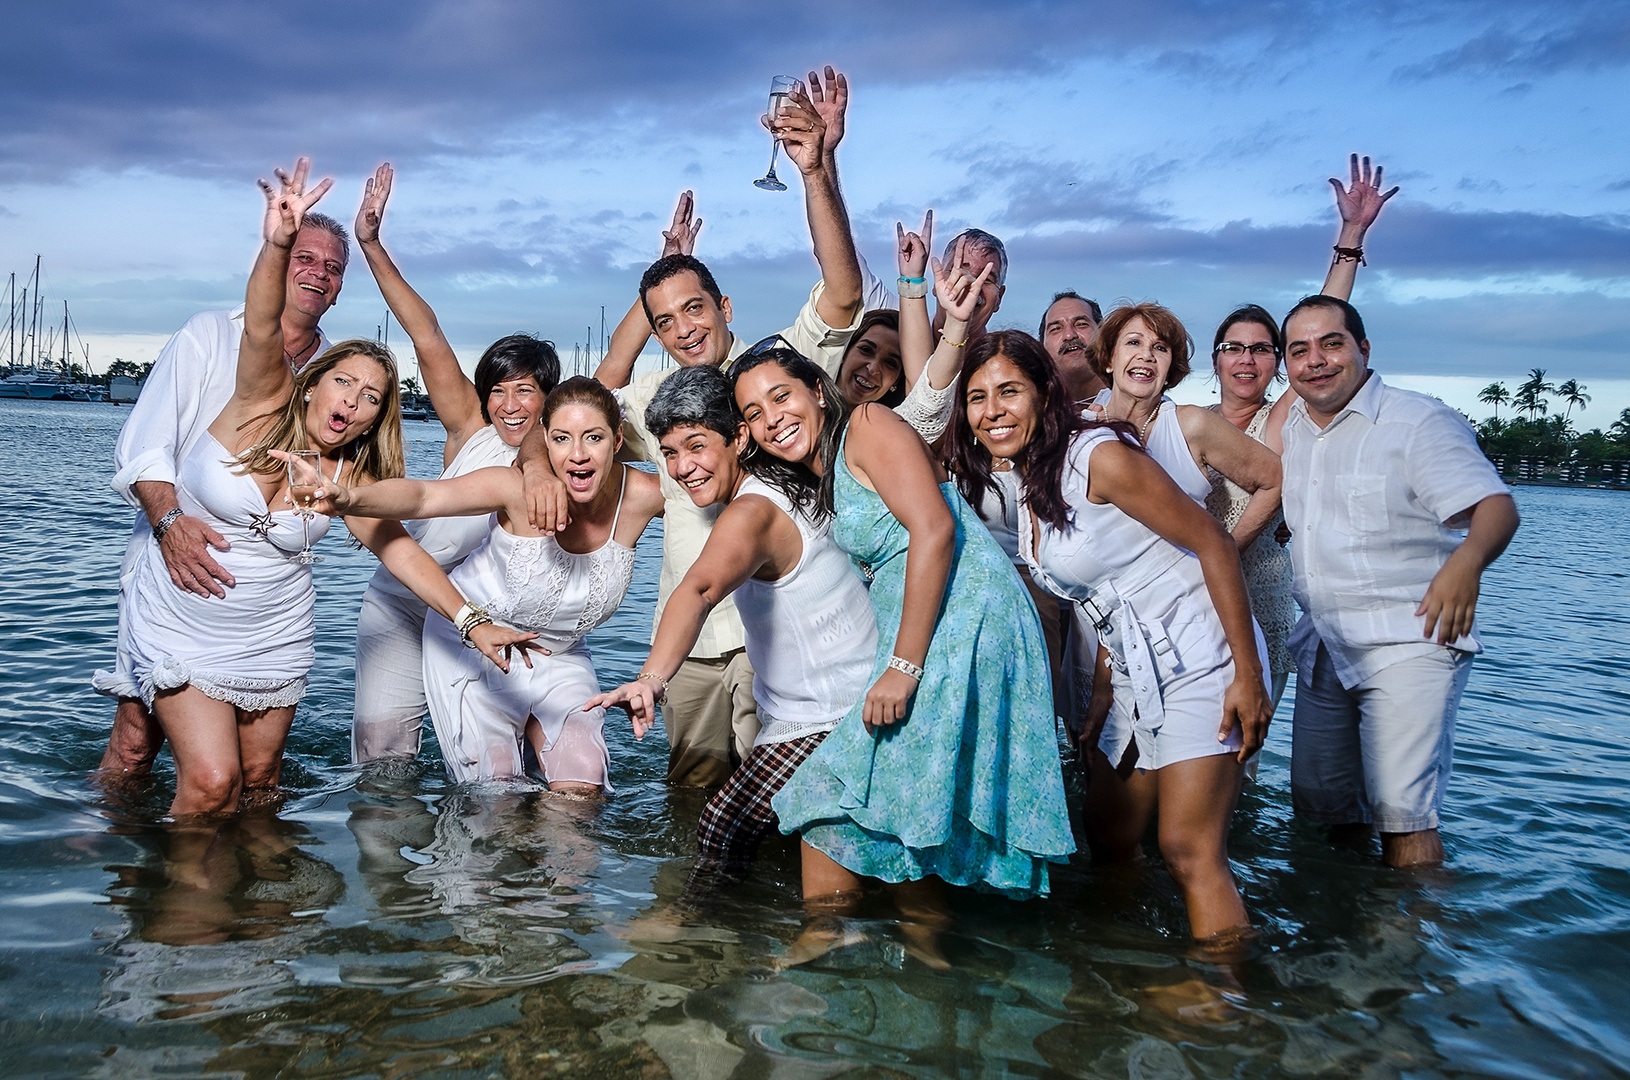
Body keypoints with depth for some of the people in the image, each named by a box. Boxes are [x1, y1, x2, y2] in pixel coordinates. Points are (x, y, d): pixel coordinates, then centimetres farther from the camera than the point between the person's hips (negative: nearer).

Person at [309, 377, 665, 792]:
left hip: (560, 655, 3)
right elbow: (422, 496, -43)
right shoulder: (519, 487, -29)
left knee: (582, 786, -9)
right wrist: (349, 499, -62)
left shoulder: (642, 495, -21)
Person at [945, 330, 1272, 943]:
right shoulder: (1025, 484, 8)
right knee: (1107, 838, 16)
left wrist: (1248, 675, -20)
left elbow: (1212, 543, -17)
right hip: (1138, 673, 9)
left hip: (1201, 659, -9)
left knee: (1188, 851, -13)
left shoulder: (1099, 456, -17)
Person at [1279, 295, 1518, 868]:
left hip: (1408, 643, -7)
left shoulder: (1420, 421, -10)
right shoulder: (1291, 428, 10)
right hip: (1324, 646, 7)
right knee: (1317, 801, 13)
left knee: (1400, 811, -13)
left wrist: (1465, 561, -40)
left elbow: (1496, 506, -20)